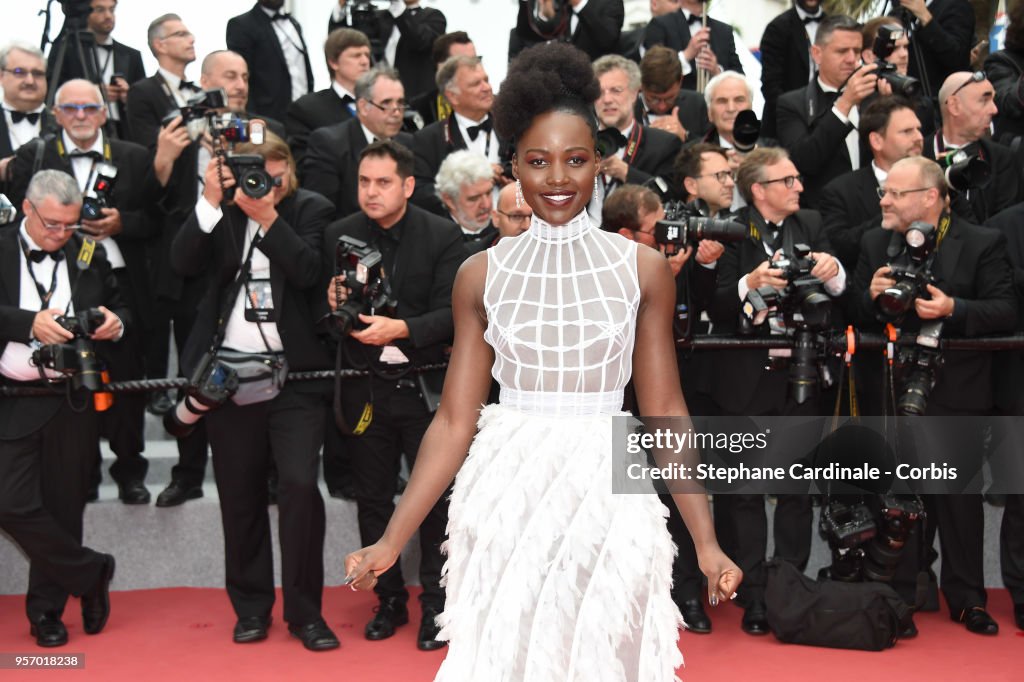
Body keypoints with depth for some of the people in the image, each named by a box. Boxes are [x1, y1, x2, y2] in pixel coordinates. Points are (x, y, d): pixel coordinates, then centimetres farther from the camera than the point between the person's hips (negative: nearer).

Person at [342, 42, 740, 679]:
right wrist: (391, 542, -5)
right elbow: (454, 422, 0)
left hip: (606, 501, 0)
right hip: (506, 500, 0)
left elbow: (665, 411, 2)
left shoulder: (644, 268, 0)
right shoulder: (482, 274, 1)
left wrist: (707, 542, -2)